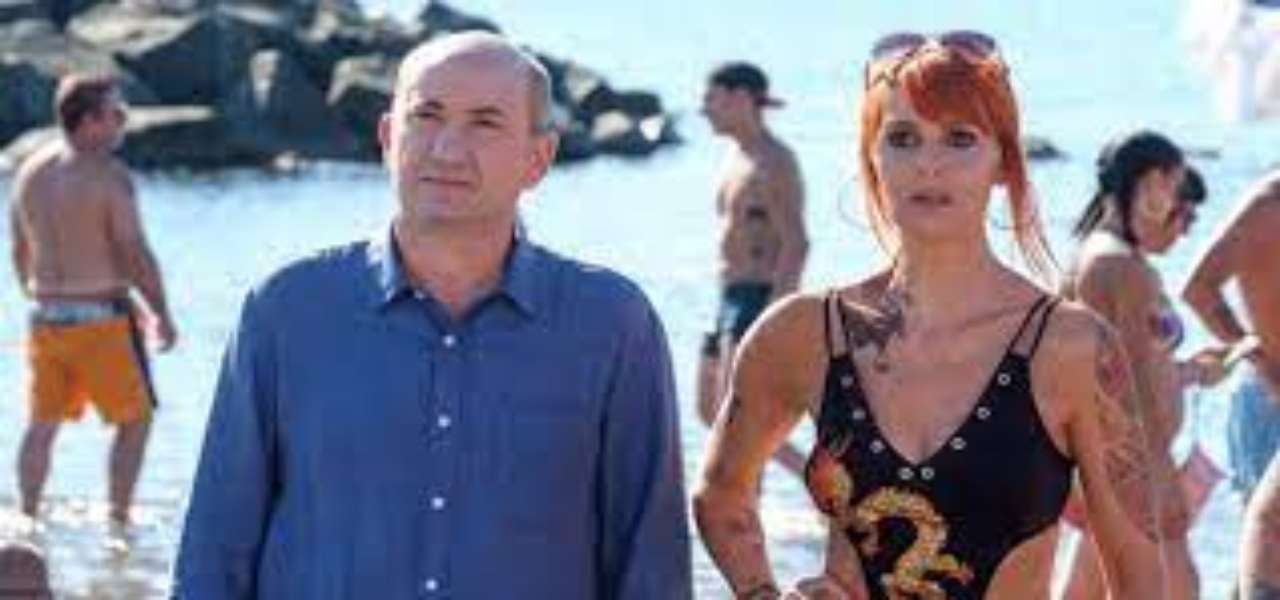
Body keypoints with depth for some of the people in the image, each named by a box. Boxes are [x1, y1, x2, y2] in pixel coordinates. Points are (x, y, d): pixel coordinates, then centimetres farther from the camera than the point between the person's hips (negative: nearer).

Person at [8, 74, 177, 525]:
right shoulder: (108, 175, -15)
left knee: (43, 423, 15)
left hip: (45, 318, 6)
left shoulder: (30, 171, 6)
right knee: (135, 419, 8)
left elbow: (20, 253, 14)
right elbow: (135, 255, -15)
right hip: (101, 318, -6)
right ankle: (119, 517, 5)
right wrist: (162, 315, -4)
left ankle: (28, 517, 18)